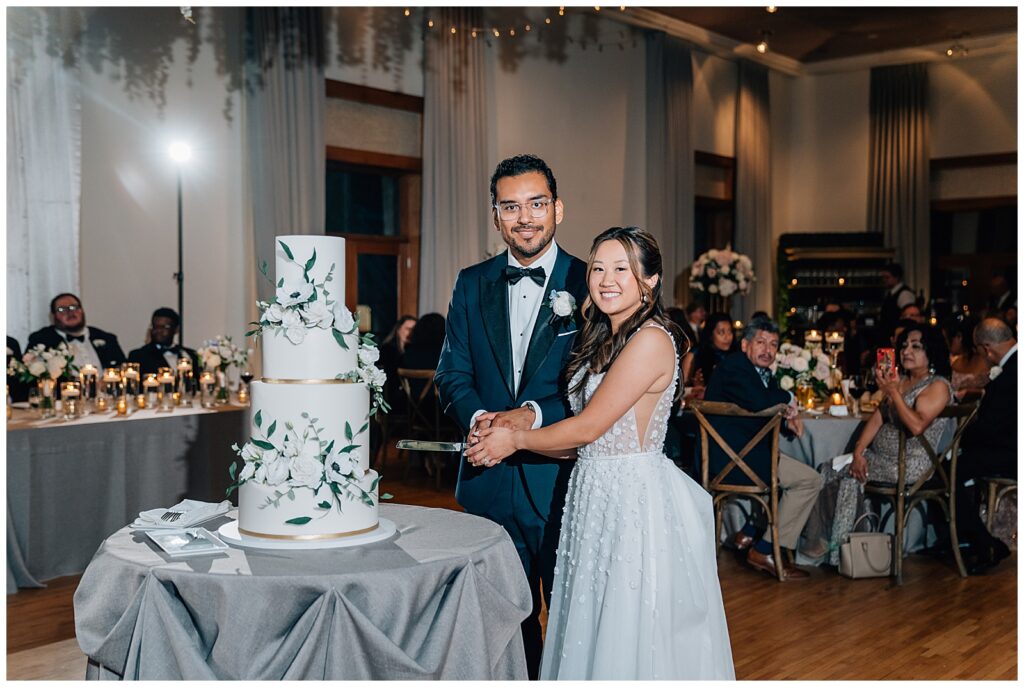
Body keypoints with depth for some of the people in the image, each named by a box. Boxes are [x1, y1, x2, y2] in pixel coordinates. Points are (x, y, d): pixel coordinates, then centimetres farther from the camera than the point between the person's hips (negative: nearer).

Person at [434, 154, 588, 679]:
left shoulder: (588, 284, -5)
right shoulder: (471, 284, 7)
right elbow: (452, 374, 6)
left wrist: (534, 414, -21)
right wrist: (480, 416, -14)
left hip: (562, 479, -3)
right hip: (491, 482, 3)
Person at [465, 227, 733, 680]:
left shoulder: (651, 339, -16)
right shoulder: (602, 340, 13)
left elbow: (589, 427, -16)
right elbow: (587, 441, 10)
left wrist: (516, 439, -4)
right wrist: (508, 435, 4)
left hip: (635, 500, -8)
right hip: (593, 494, 9)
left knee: (633, 637, 4)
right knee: (592, 632, 16)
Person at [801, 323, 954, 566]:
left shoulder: (938, 386, -9)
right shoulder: (900, 380, 17)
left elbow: (917, 426, -25)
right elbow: (878, 417, 9)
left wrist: (894, 393, -25)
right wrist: (858, 453, -4)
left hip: (909, 464, -8)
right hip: (880, 456, 8)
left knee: (846, 473, -19)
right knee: (829, 468, -9)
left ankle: (838, 545, -3)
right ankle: (822, 541, -8)